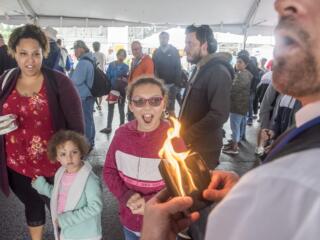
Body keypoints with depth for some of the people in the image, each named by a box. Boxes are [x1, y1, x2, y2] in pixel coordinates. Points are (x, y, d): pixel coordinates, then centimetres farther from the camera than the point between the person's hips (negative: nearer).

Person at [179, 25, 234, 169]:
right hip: (189, 145, 9)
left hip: (203, 149, -9)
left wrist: (185, 136, -21)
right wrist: (182, 135, 9)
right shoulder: (199, 69, 13)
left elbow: (219, 115, -25)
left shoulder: (218, 72, -17)